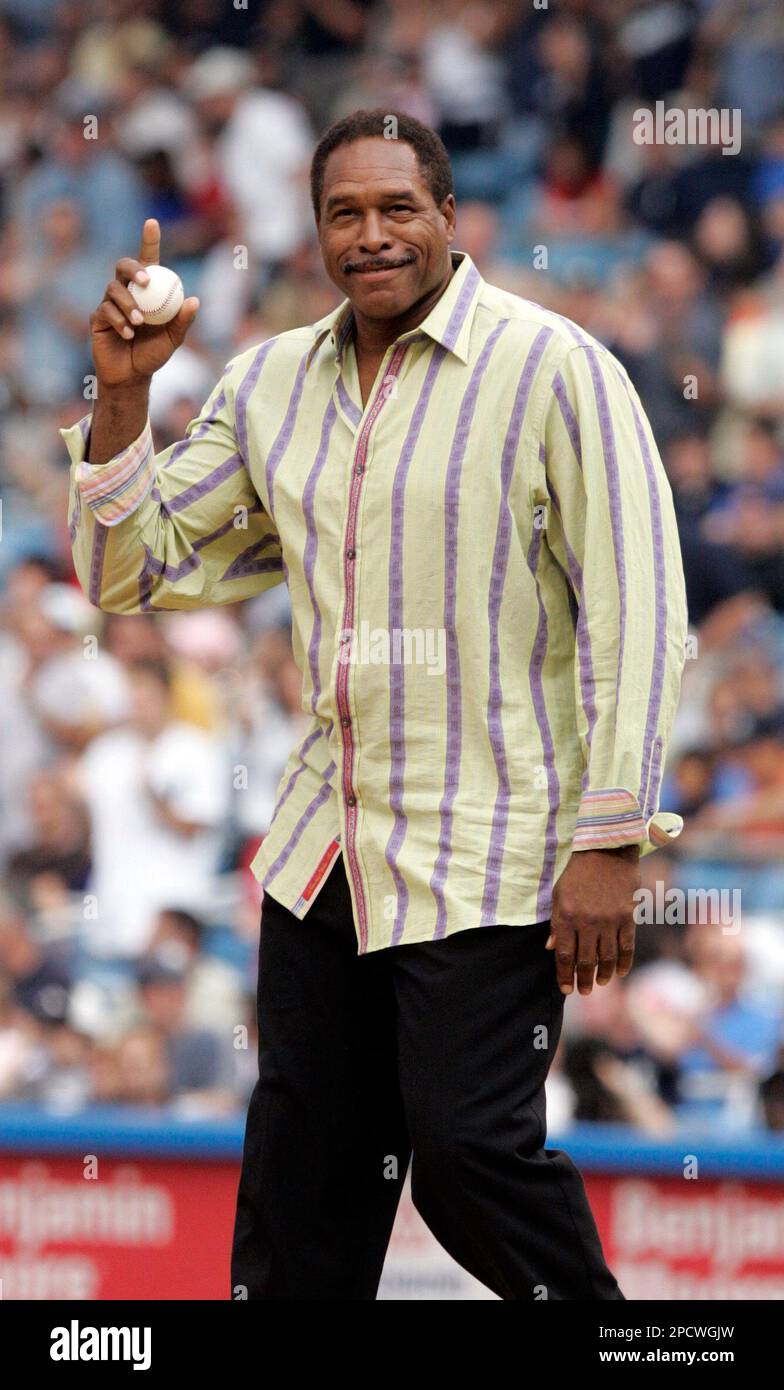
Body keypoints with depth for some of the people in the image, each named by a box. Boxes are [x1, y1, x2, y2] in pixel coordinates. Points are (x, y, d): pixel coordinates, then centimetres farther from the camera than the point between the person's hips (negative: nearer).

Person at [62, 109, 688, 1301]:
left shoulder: (556, 371, -9)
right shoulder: (270, 385, 9)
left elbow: (637, 617, -12)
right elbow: (134, 575, 13)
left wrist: (609, 842, -17)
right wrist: (122, 395, -2)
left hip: (492, 854, -6)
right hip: (326, 844, 6)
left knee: (467, 1148, -12)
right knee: (302, 1166, 7)